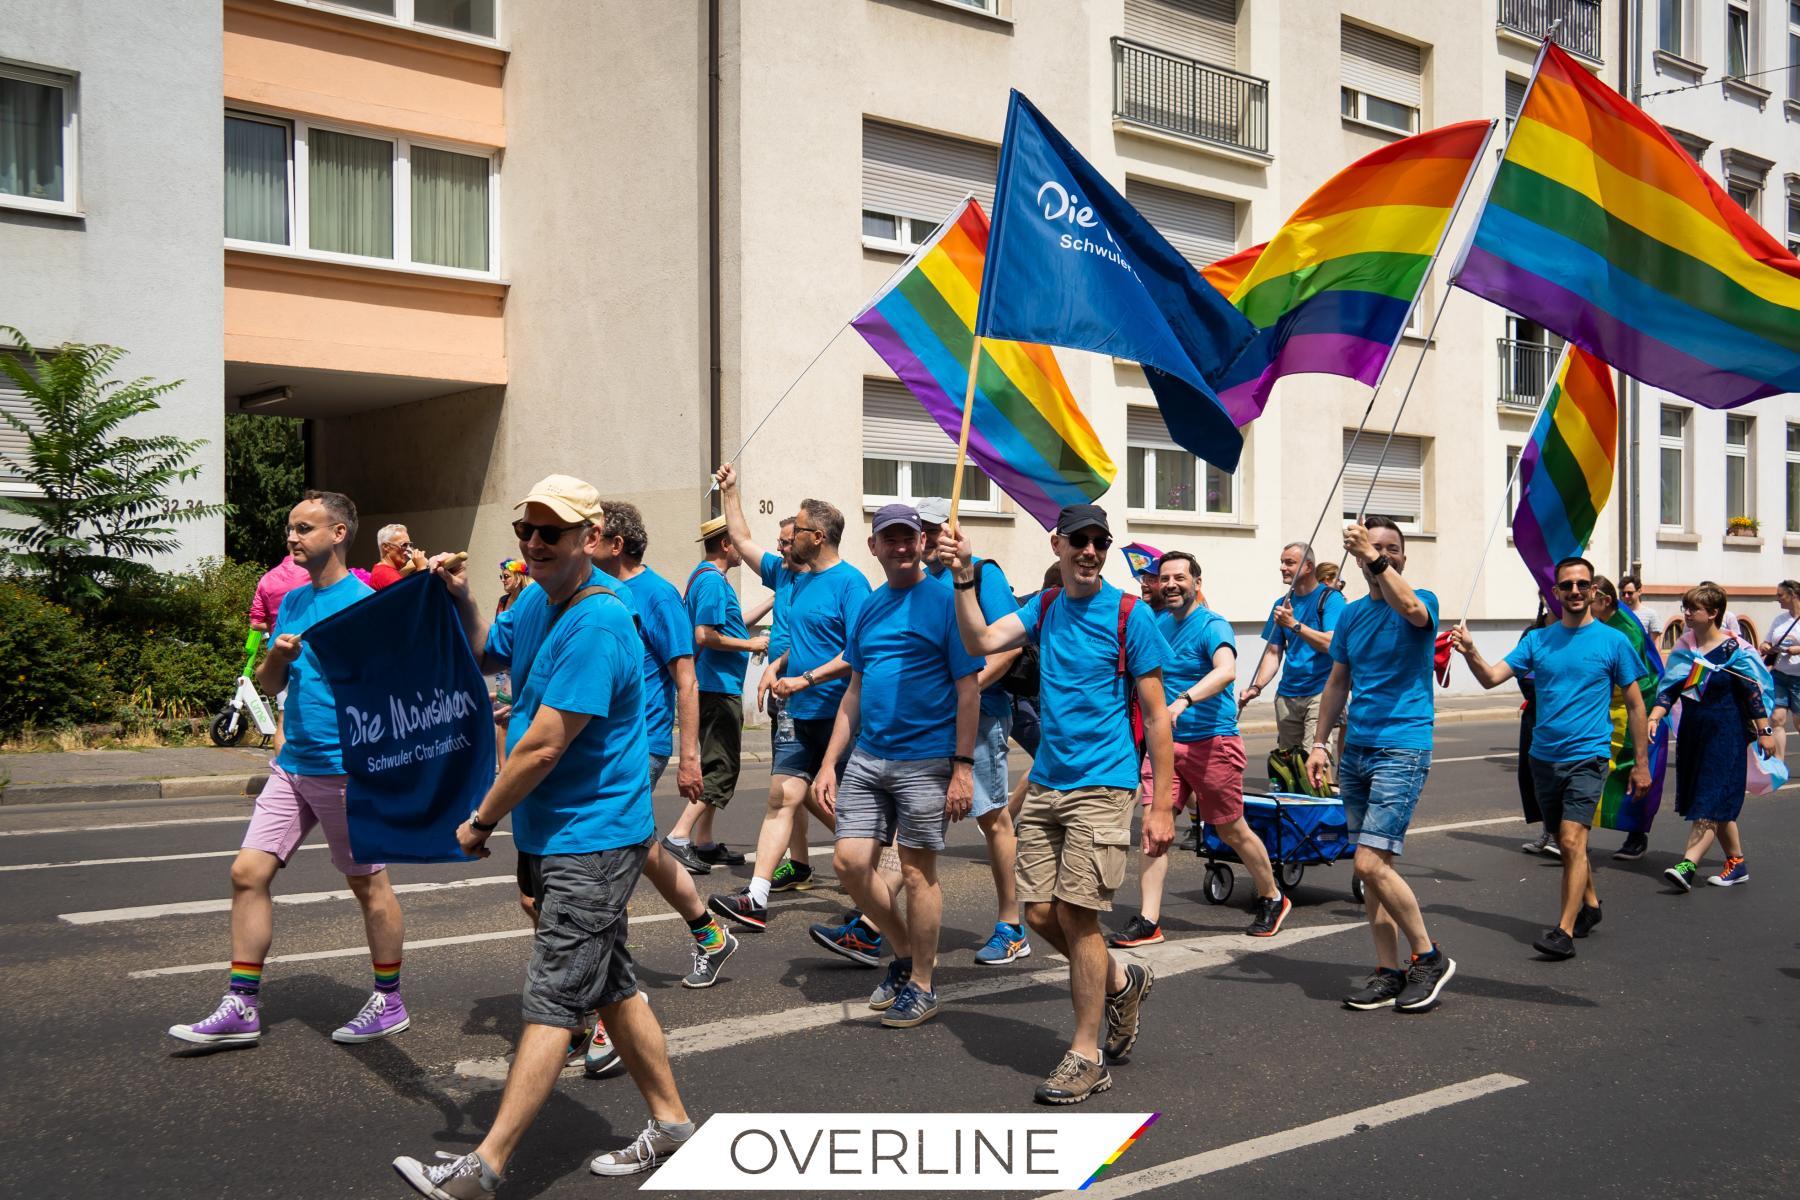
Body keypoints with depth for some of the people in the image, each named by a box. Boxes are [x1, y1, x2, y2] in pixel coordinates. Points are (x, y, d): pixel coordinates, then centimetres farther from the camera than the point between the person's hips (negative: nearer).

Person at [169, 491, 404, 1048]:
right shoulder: (293, 601, 12)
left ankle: (389, 1003, 19)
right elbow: (267, 685, 14)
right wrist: (276, 656, -6)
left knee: (368, 884, 4)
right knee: (248, 872, 3)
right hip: (292, 764, 7)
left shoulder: (363, 602, -10)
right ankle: (242, 1007, 12)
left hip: (344, 767, -7)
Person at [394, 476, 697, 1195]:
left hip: (590, 843, -10)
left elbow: (543, 747, -23)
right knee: (612, 987, 16)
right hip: (557, 837, 10)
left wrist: (480, 823, -11)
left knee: (551, 1001, -4)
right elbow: (485, 655, 24)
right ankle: (670, 1126, 28)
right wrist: (459, 601, 3)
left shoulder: (596, 625, -23)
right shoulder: (538, 600, 7)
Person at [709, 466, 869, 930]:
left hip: (839, 714, -7)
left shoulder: (850, 582, -12)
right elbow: (742, 541, 24)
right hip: (799, 716, 7)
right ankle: (756, 898, -6)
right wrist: (730, 492, 23)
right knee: (783, 798, -1)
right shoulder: (798, 580, 11)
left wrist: (806, 679, -22)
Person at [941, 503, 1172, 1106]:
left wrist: (1162, 807, -11)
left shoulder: (1130, 615, -7)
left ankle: (1086, 1056, 8)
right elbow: (981, 641, -4)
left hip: (1103, 786, -6)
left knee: (1076, 915, -7)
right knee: (1041, 914, 6)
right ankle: (1122, 983, 32)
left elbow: (1156, 717, -7)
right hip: (1046, 784, 6)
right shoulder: (1045, 607, 10)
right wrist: (964, 578, -16)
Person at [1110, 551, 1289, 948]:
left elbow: (1226, 670, -33)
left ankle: (1273, 900, 31)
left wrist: (1184, 700, -46)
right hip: (1166, 742, 5)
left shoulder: (1212, 626, -13)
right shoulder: (1157, 624, 7)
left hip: (1212, 742, -5)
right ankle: (1148, 922, -3)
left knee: (1232, 831, 7)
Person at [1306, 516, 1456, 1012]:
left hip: (1402, 751, -6)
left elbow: (1411, 608, -30)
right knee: (1373, 866, 9)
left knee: (1371, 864, -14)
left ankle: (1429, 956, 5)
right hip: (1356, 750, 7)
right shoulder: (1351, 614, 13)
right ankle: (1389, 972, 18)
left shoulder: (1420, 601, -4)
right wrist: (1320, 743, 13)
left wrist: (1375, 558, -38)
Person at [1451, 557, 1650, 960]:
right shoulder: (1537, 640, 6)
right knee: (1567, 843, 16)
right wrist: (1470, 652, -24)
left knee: (1572, 840, -16)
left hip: (1587, 756, -4)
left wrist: (1642, 764, 4)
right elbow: (1492, 677, -3)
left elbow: (1635, 705, 4)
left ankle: (1565, 931, -15)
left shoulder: (1613, 641, -2)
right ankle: (1590, 903, 37)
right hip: (1543, 756, 4)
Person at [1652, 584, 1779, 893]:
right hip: (1692, 731, 7)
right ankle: (1737, 862, 23)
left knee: (1711, 801, -12)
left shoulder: (1732, 649, -11)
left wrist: (1765, 731, -10)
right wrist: (1653, 718, -10)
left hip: (1725, 734, -7)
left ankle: (1689, 863, -21)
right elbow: (1669, 689, 5)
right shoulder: (1684, 649, 6)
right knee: (1719, 805, 13)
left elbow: (1754, 691, -9)